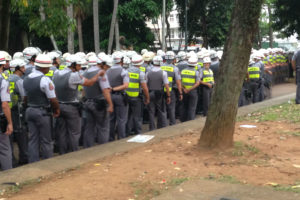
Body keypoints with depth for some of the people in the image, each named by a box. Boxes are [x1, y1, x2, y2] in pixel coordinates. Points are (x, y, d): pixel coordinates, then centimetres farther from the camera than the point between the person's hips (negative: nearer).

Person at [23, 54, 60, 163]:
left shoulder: (26, 79, 6)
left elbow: (25, 97, 14)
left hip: (29, 111, 7)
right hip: (43, 113, -7)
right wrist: (57, 110, -1)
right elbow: (53, 99, -17)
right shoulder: (45, 80, -18)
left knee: (32, 140, 11)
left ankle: (32, 164, 15)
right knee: (46, 141, 4)